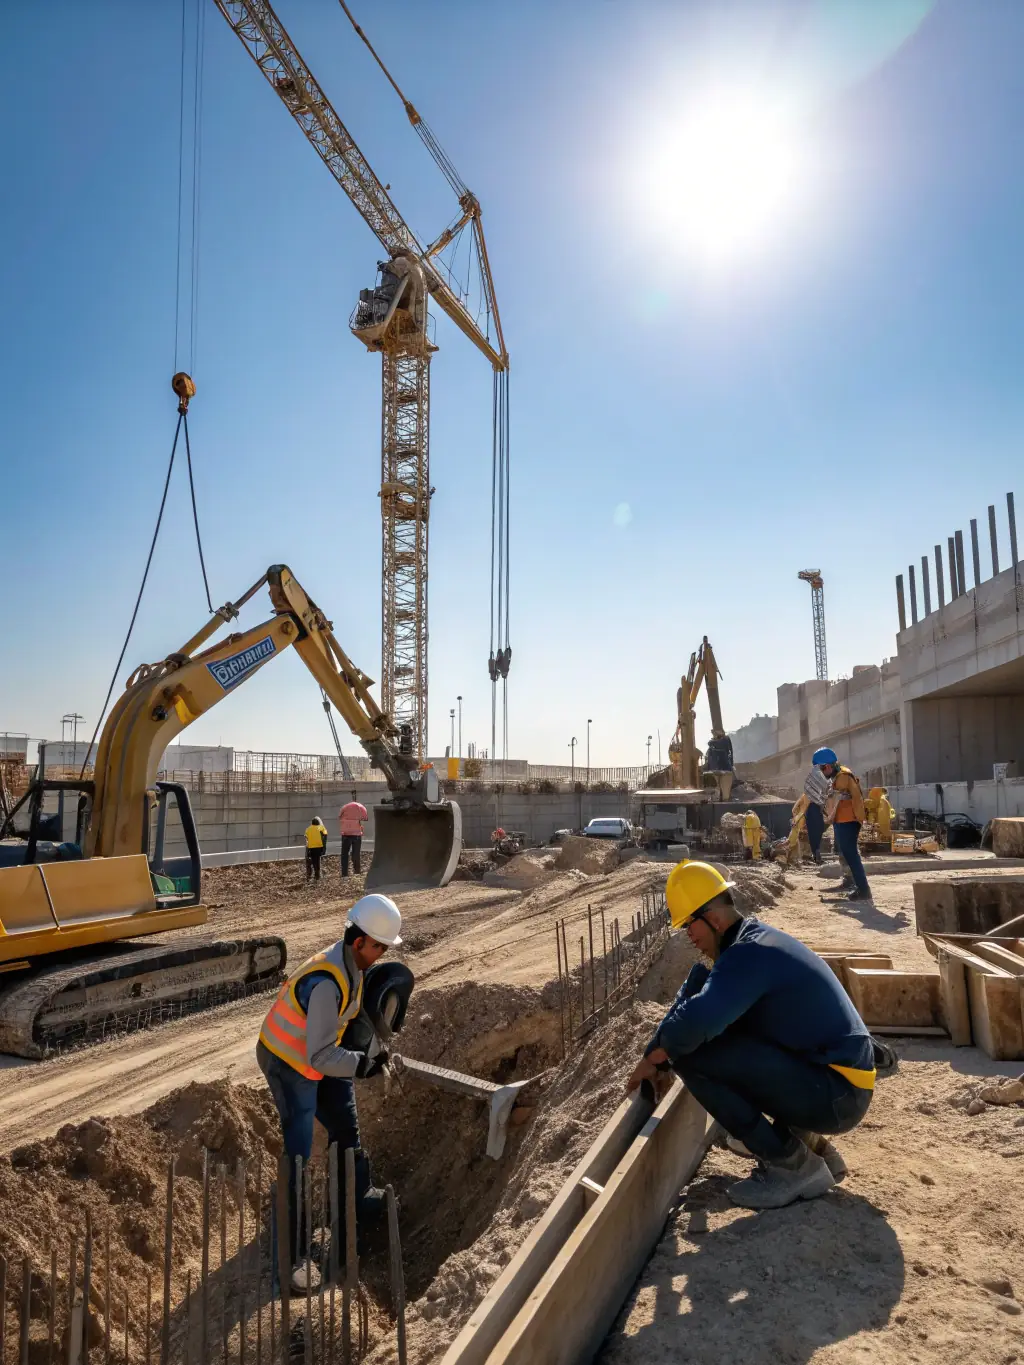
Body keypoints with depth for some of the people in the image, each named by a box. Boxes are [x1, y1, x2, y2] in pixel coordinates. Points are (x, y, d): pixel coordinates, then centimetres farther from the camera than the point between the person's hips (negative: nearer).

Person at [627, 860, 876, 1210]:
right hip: (838, 1087, 10)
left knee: (691, 1054, -18)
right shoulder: (754, 938, 10)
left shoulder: (749, 954, -22)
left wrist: (658, 1052, -13)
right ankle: (811, 1146, 18)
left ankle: (793, 1166, -4)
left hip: (837, 1094, -10)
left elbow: (694, 1022, -36)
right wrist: (658, 1056, 12)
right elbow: (699, 996, 18)